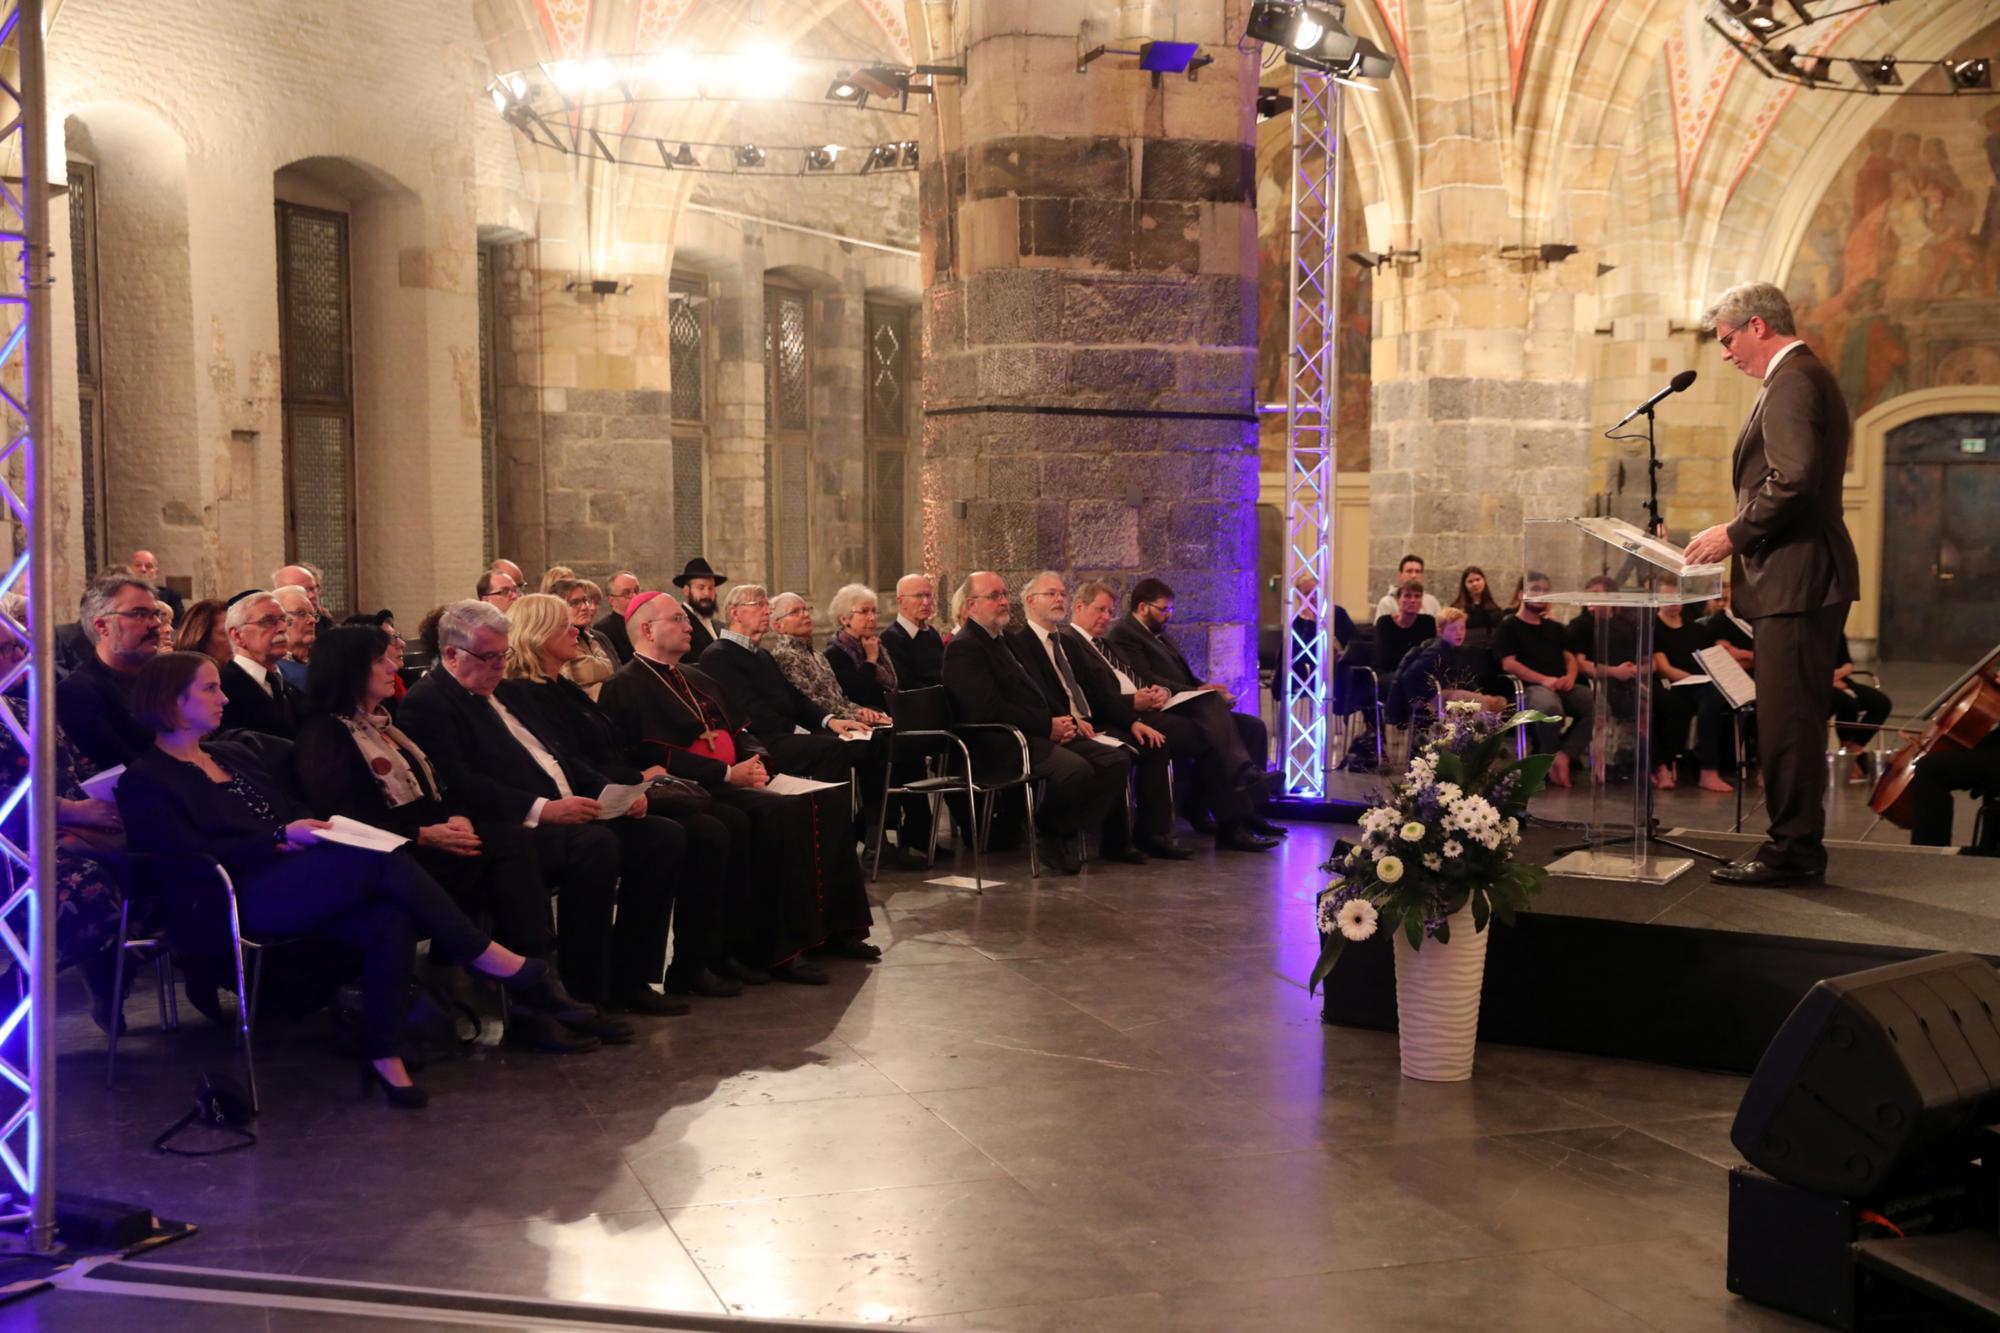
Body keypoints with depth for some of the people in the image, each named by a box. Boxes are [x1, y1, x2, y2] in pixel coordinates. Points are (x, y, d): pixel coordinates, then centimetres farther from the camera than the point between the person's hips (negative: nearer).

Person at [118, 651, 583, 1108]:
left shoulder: (233, 755, 26)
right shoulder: (145, 781, 3)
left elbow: (293, 814, 25)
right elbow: (193, 856, -10)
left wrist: (316, 831, 2)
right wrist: (281, 839, -15)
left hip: (291, 872, 7)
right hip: (240, 900, -7)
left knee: (390, 919, -26)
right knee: (384, 862, -28)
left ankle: (382, 1056, -21)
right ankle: (496, 961, -21)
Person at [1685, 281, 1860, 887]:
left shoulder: (1792, 380, -13)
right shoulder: (1808, 376, 21)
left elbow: (1793, 480, -24)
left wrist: (1735, 534, -14)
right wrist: (1743, 537, 17)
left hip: (1795, 576, -11)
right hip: (1806, 576, 11)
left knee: (1787, 721, -7)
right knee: (1796, 719, 14)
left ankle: (1790, 852, -3)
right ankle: (1799, 848, 20)